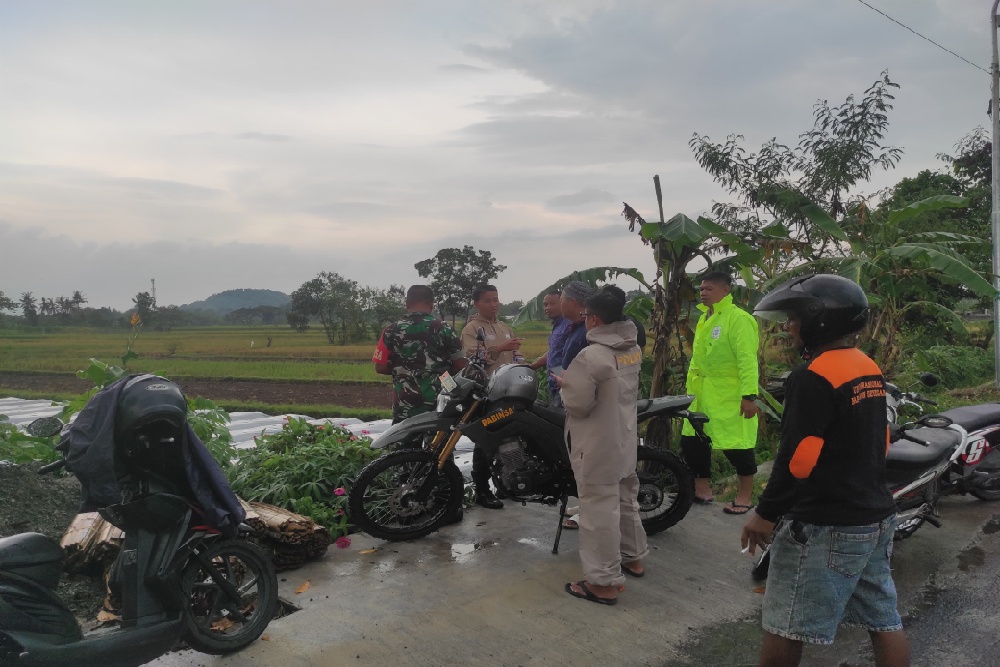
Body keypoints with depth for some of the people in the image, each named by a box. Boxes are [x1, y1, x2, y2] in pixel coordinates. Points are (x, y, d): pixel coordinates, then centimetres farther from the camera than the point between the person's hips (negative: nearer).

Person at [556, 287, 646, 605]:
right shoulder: (634, 349, 4)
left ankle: (603, 582, 7)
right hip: (625, 442, 9)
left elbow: (577, 403, -23)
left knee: (600, 511, -1)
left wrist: (566, 383, -4)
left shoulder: (592, 356, -25)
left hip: (598, 449, -9)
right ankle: (633, 557, 40)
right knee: (625, 500, 23)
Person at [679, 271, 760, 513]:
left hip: (731, 395, -9)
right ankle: (702, 488, 27)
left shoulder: (738, 318, -14)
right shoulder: (705, 318, 15)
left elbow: (747, 360, -20)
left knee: (736, 445, -2)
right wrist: (692, 388, 20)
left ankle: (745, 495, 15)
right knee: (691, 442, 12)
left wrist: (749, 395, -25)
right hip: (702, 393, 9)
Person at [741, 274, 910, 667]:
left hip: (825, 528, -10)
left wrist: (765, 513, -13)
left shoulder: (813, 378, -20)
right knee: (884, 620, 17)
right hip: (877, 517, 10)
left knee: (784, 628, 2)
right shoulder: (870, 370, 9)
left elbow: (797, 459, -23)